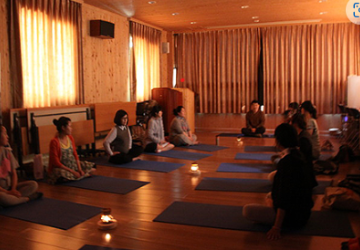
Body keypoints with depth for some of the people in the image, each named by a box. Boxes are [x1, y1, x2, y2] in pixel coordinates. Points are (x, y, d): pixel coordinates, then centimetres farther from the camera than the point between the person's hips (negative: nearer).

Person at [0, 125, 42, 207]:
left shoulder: (7, 151, 7)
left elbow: (13, 173, 8)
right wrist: (8, 192, -20)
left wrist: (13, 189, -9)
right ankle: (27, 198, -12)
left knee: (34, 184, -8)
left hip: (9, 185, 6)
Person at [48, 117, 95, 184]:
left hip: (72, 165, 7)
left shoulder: (70, 138, 4)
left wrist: (80, 169, -8)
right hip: (60, 168, -7)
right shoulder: (54, 141, -18)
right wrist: (72, 171, -21)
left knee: (92, 165, 2)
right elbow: (56, 162, -19)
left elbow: (75, 155, 7)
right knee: (64, 175, -40)